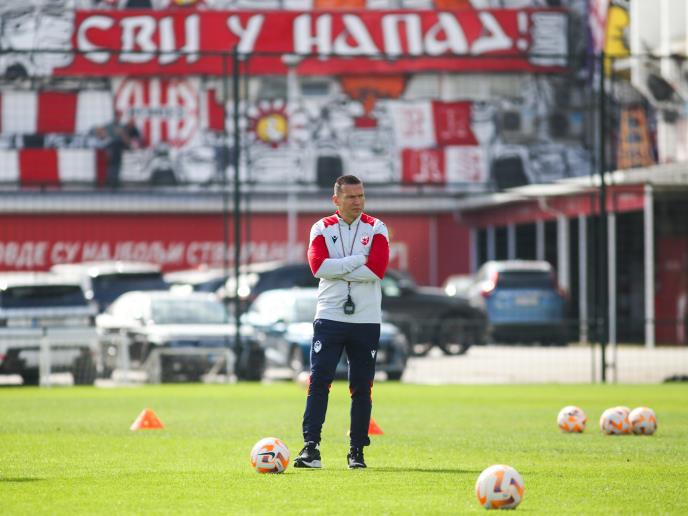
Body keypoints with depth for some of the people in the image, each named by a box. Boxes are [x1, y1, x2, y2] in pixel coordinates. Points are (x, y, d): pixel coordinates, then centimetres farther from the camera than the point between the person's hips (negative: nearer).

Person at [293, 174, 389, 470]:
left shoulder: (376, 229, 4)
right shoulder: (322, 228, 5)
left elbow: (378, 269, -11)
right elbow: (318, 265, -12)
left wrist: (336, 269, -11)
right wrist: (358, 260, -12)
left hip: (366, 320, 1)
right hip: (329, 318, -1)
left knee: (362, 388, 4)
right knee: (319, 381, -10)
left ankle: (357, 451, 11)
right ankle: (310, 447, -10)